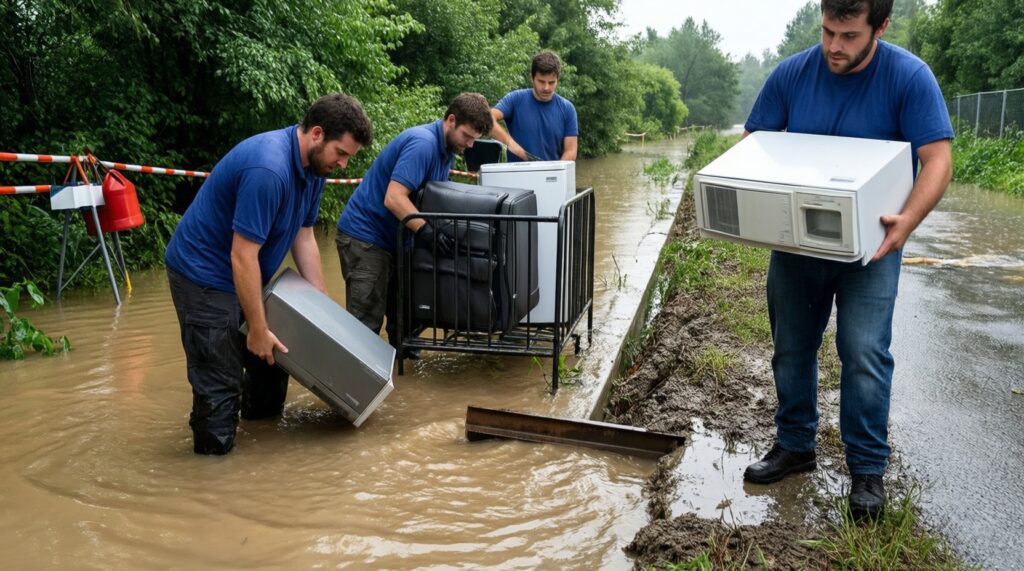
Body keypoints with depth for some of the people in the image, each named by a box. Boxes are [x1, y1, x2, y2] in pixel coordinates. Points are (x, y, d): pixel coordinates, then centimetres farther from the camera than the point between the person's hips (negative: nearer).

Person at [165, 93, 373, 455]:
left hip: (245, 274, 9)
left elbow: (303, 237, 7)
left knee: (276, 354, 17)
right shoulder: (268, 169, -31)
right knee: (220, 386, -7)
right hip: (204, 274, -9)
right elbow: (242, 256, -28)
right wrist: (258, 330, -20)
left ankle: (264, 418, 38)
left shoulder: (314, 165, -1)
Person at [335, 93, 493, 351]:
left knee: (401, 310, 16)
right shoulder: (422, 143, -23)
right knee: (366, 320, -8)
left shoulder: (447, 148, 7)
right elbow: (394, 198, -32)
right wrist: (426, 232, -37)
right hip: (365, 235, -9)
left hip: (392, 237, 9)